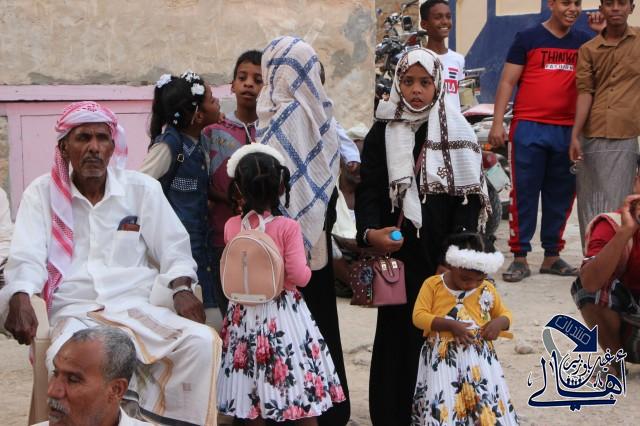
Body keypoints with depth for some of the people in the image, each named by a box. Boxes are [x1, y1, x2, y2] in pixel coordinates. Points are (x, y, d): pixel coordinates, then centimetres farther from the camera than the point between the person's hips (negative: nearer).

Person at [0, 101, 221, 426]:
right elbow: (26, 257, 0)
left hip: (142, 309, 2)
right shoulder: (42, 194, 8)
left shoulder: (143, 189, 11)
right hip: (76, 314, -2)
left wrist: (181, 287, -9)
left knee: (203, 341, -26)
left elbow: (173, 247, 12)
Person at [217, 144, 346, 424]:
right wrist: (307, 269, 4)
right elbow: (300, 277, -19)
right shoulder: (288, 227, -15)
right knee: (303, 398, 7)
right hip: (283, 316, -4)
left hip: (245, 315, 4)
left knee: (252, 399, 12)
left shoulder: (231, 226, -4)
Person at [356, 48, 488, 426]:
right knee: (398, 337, 3)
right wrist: (370, 232, -21)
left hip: (444, 257, 0)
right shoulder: (381, 133, 5)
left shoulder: (458, 133, 2)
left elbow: (469, 198, -2)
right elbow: (369, 191, -1)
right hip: (398, 255, 1)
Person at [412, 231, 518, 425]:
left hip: (479, 355, 2)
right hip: (442, 355, -2)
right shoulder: (433, 284, 1)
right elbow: (418, 316, -5)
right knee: (441, 402, -14)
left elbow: (504, 313, 21)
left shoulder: (487, 289, 9)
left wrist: (499, 323, -5)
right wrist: (450, 325, -17)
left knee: (489, 400, -12)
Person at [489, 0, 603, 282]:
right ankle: (520, 258, 1)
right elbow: (507, 82, 2)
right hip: (530, 128, -4)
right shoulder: (528, 38, 3)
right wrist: (497, 122, -8)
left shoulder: (584, 42, 13)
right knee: (524, 194, -3)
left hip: (567, 130, 4)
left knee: (561, 196, 7)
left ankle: (552, 256, 16)